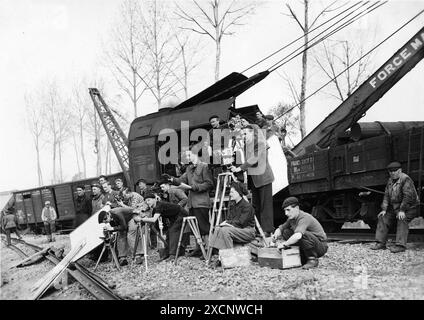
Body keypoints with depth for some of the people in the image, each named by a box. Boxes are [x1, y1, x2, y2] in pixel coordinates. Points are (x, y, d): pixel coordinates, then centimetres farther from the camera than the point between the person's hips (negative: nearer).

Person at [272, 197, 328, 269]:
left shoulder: (304, 218, -27)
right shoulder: (292, 218, 1)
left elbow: (298, 235, -43)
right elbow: (280, 229, 11)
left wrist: (284, 244, -34)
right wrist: (276, 235, -12)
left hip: (321, 247, -8)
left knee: (303, 234, -36)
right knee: (286, 232, -1)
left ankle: (312, 260, -14)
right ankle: (303, 259, 4)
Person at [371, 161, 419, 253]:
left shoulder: (405, 179, -18)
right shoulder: (390, 180, 8)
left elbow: (408, 196, -25)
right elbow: (386, 195, 8)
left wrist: (402, 210, -29)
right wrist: (384, 209, -1)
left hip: (409, 207, -8)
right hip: (395, 207, 8)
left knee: (402, 220, -29)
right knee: (383, 218, 0)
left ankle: (400, 245, -31)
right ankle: (381, 243, 2)